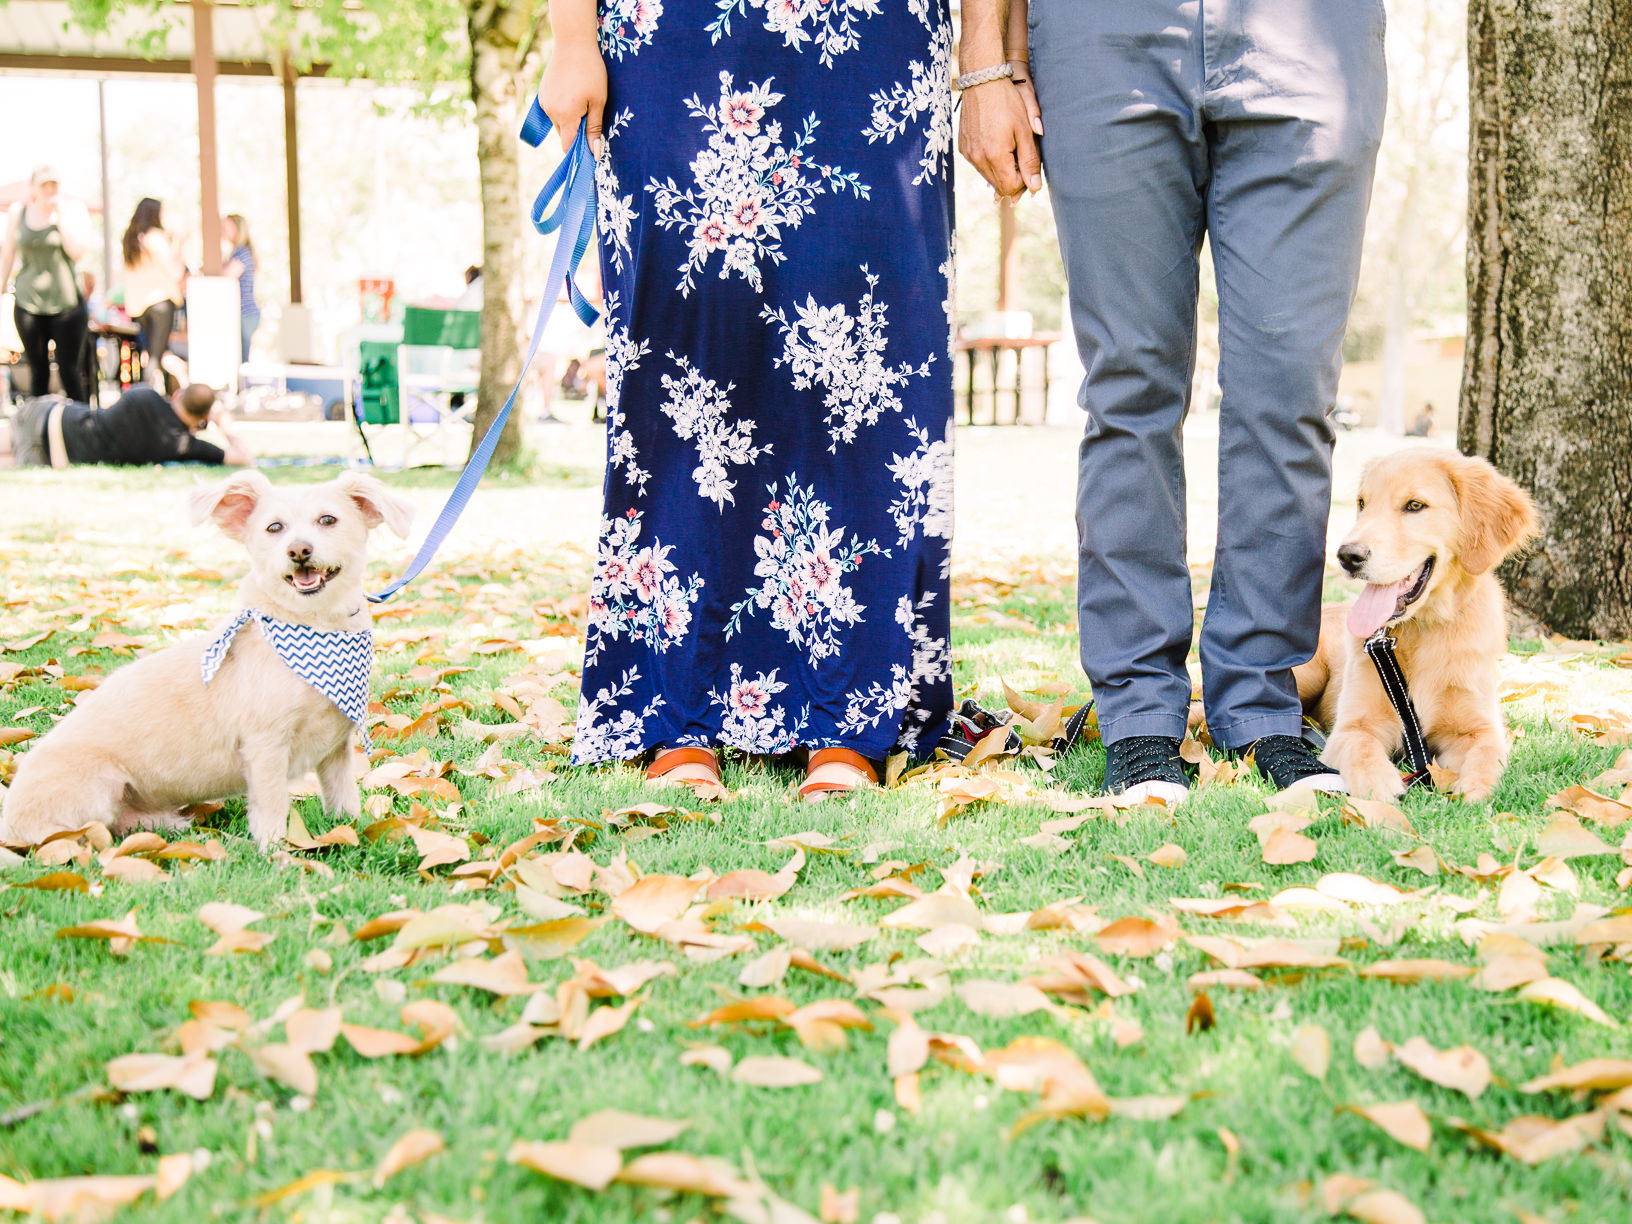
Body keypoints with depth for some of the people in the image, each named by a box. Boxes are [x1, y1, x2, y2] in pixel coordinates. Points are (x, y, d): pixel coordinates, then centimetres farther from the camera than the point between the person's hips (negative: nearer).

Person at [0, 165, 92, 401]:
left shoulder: (73, 208, 0)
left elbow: (78, 251, -13)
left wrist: (60, 213, -13)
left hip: (65, 300, -2)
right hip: (28, 302, 2)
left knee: (69, 371, -4)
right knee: (38, 372, 4)